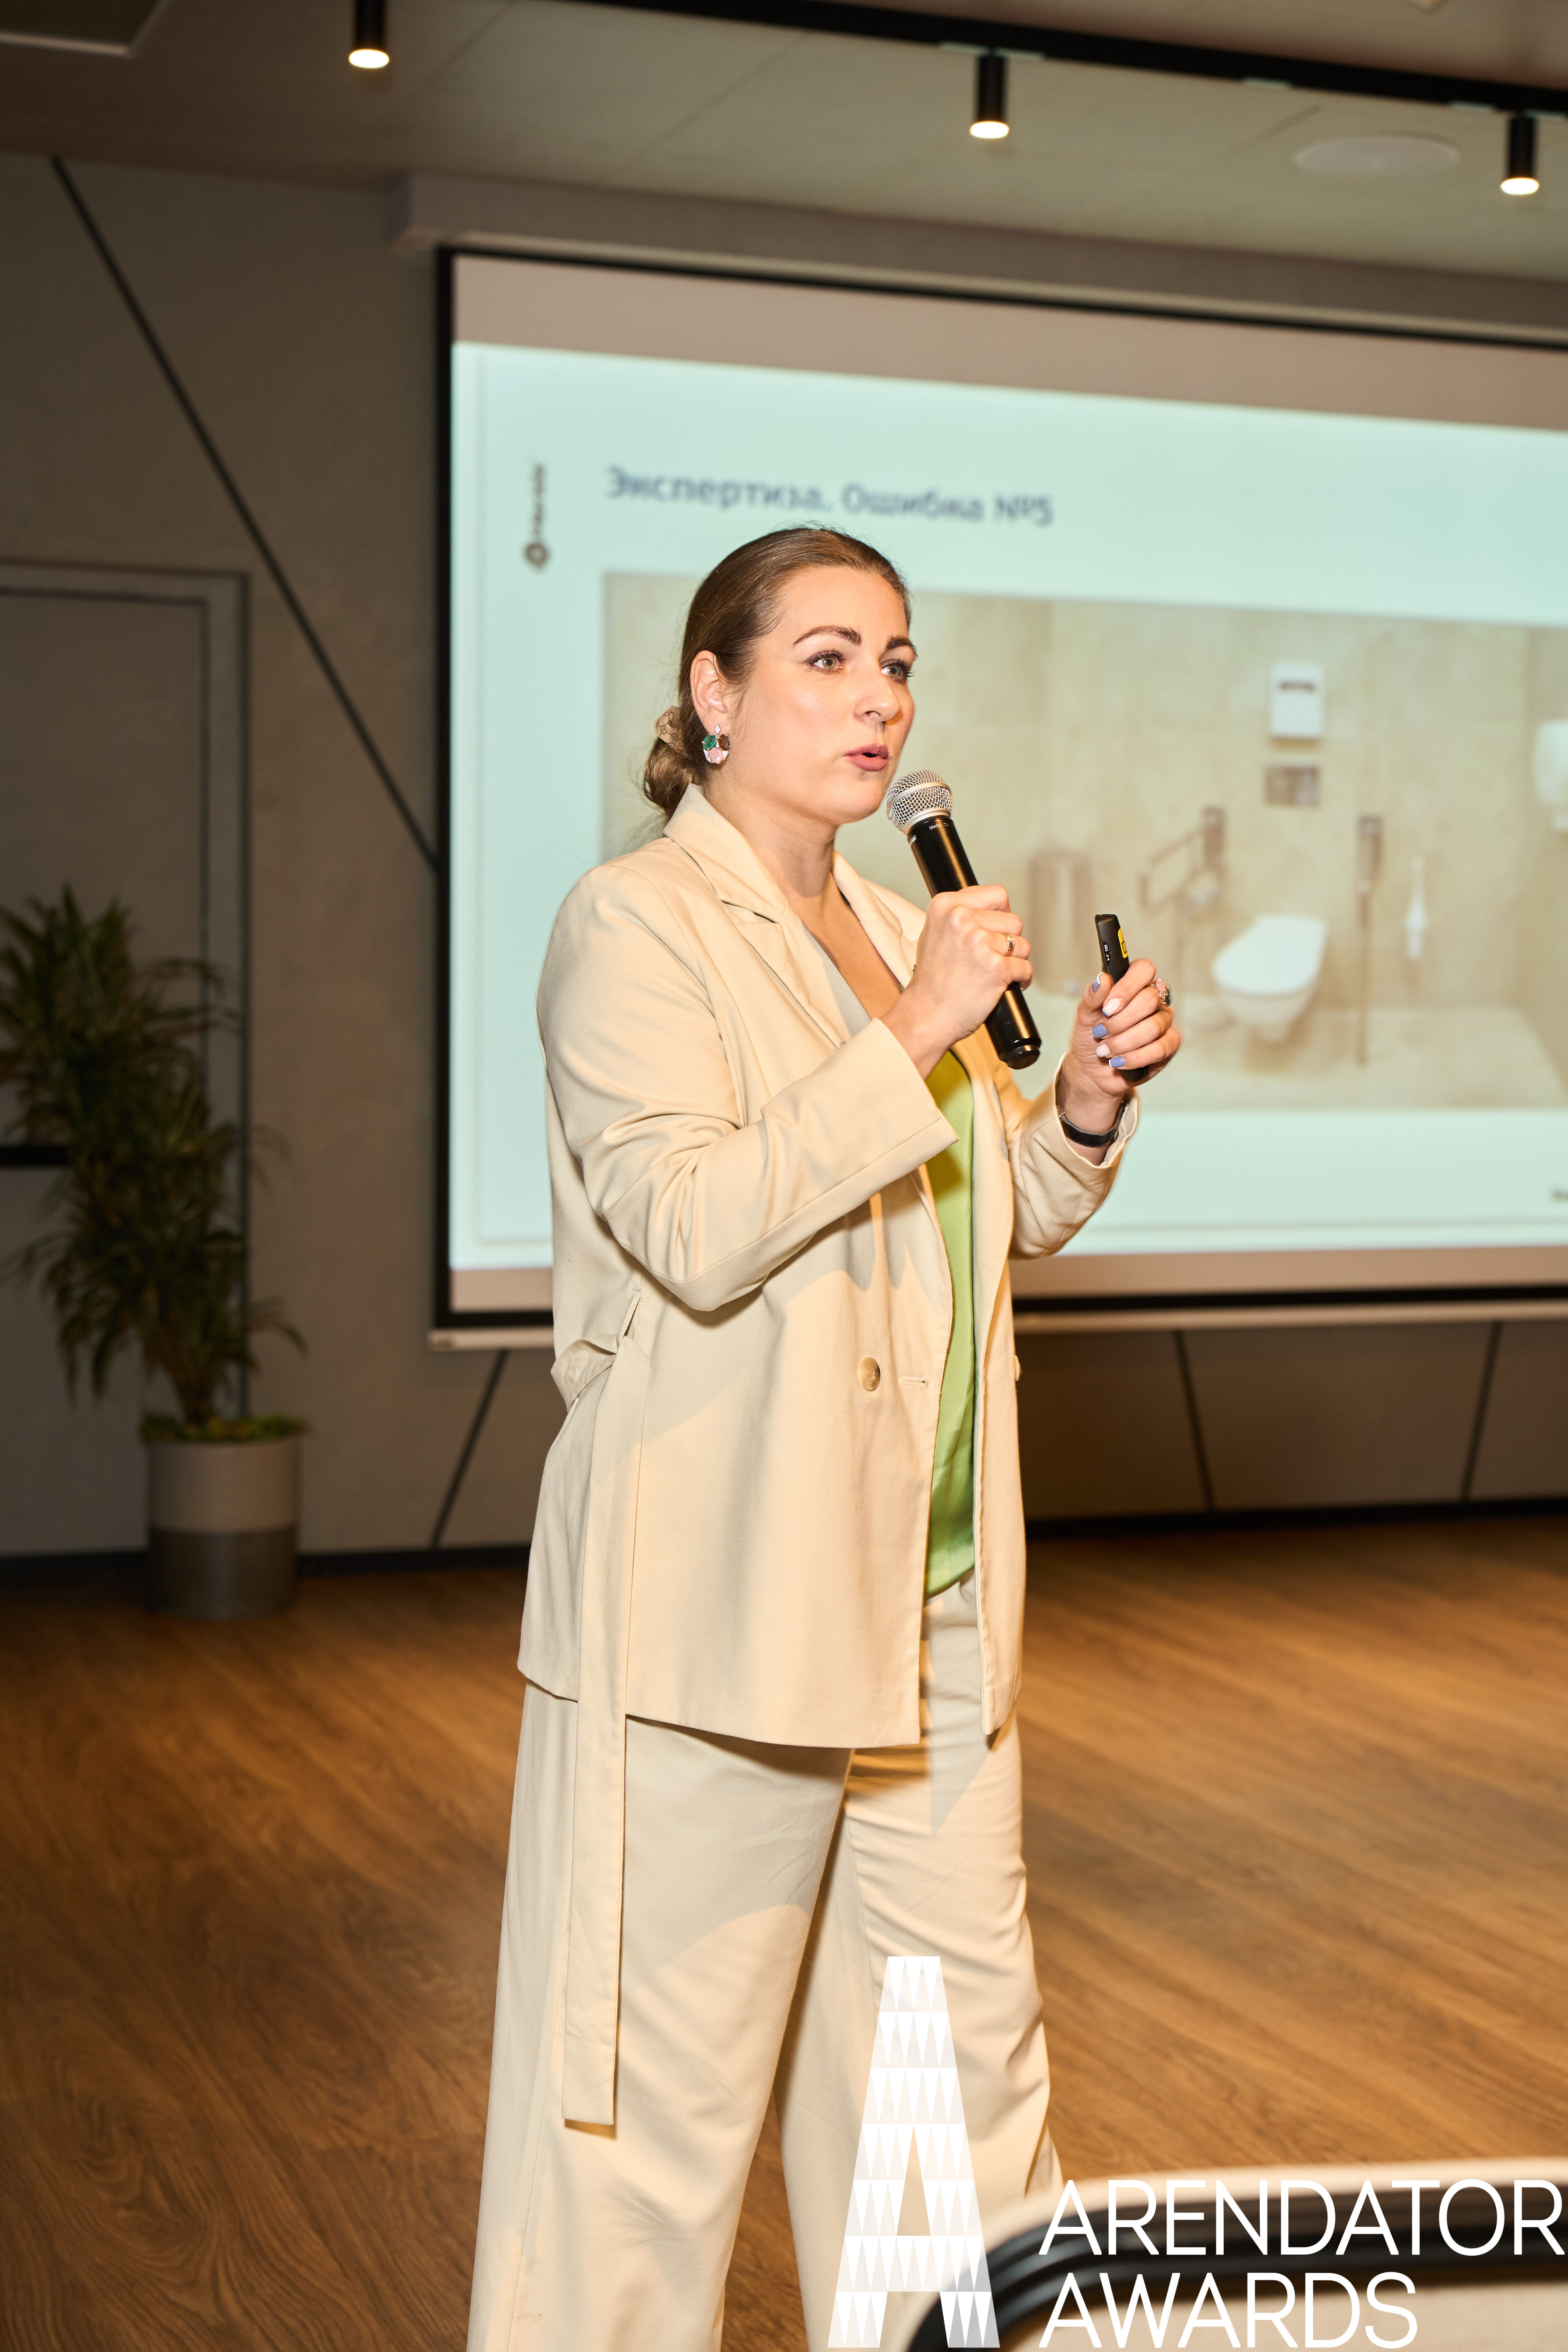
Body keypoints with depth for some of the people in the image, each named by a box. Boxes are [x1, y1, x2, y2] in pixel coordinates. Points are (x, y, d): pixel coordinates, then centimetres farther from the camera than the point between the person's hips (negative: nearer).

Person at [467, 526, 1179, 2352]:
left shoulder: (899, 932, 15)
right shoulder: (633, 923, -8)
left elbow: (1002, 1226, 22)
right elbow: (696, 1228, -22)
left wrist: (1090, 1092, 4)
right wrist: (919, 1034, -22)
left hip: (932, 1588, 8)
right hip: (721, 1588, -7)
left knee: (968, 2039, 15)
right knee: (674, 2065, 2)